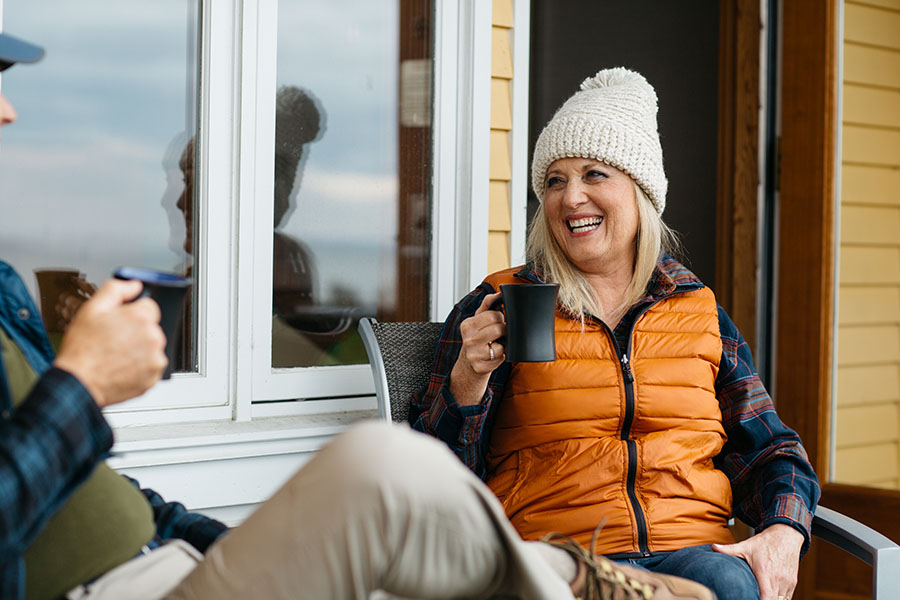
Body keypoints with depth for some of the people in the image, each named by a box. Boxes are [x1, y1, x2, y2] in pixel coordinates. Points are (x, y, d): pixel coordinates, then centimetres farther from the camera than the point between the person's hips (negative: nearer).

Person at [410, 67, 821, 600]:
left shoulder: (701, 313, 17)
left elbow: (768, 452, 16)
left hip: (695, 551, 3)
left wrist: (783, 535, -5)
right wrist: (468, 380, -15)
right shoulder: (495, 310, 9)